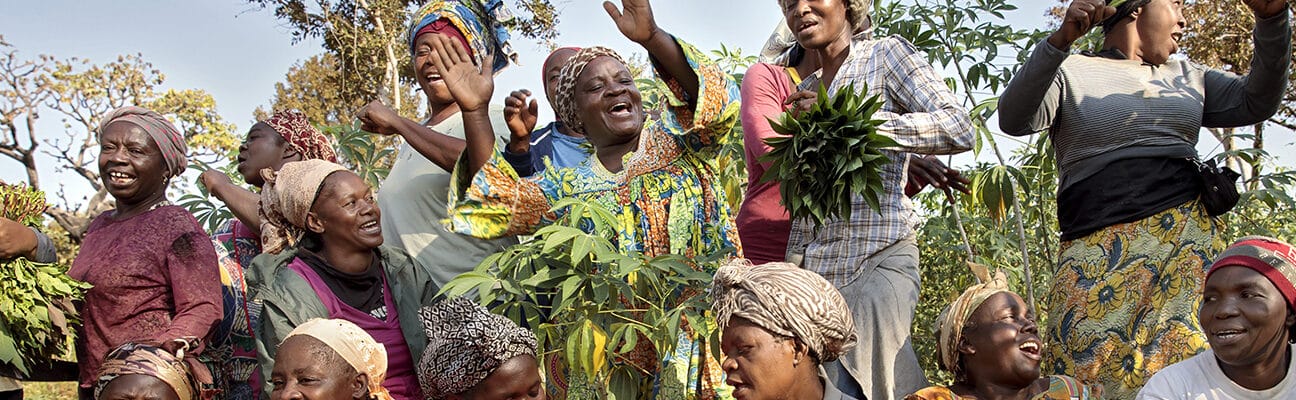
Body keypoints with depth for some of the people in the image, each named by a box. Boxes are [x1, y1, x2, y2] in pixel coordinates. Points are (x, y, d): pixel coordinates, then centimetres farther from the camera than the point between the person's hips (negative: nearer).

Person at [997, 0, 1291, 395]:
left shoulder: (1186, 76, 24)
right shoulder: (1070, 73, 8)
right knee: (1088, 364, -15)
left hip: (1188, 235, 4)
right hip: (1098, 250, -4)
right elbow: (1013, 119, -8)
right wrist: (1061, 40, -21)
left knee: (1190, 351, -8)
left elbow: (1257, 102, 16)